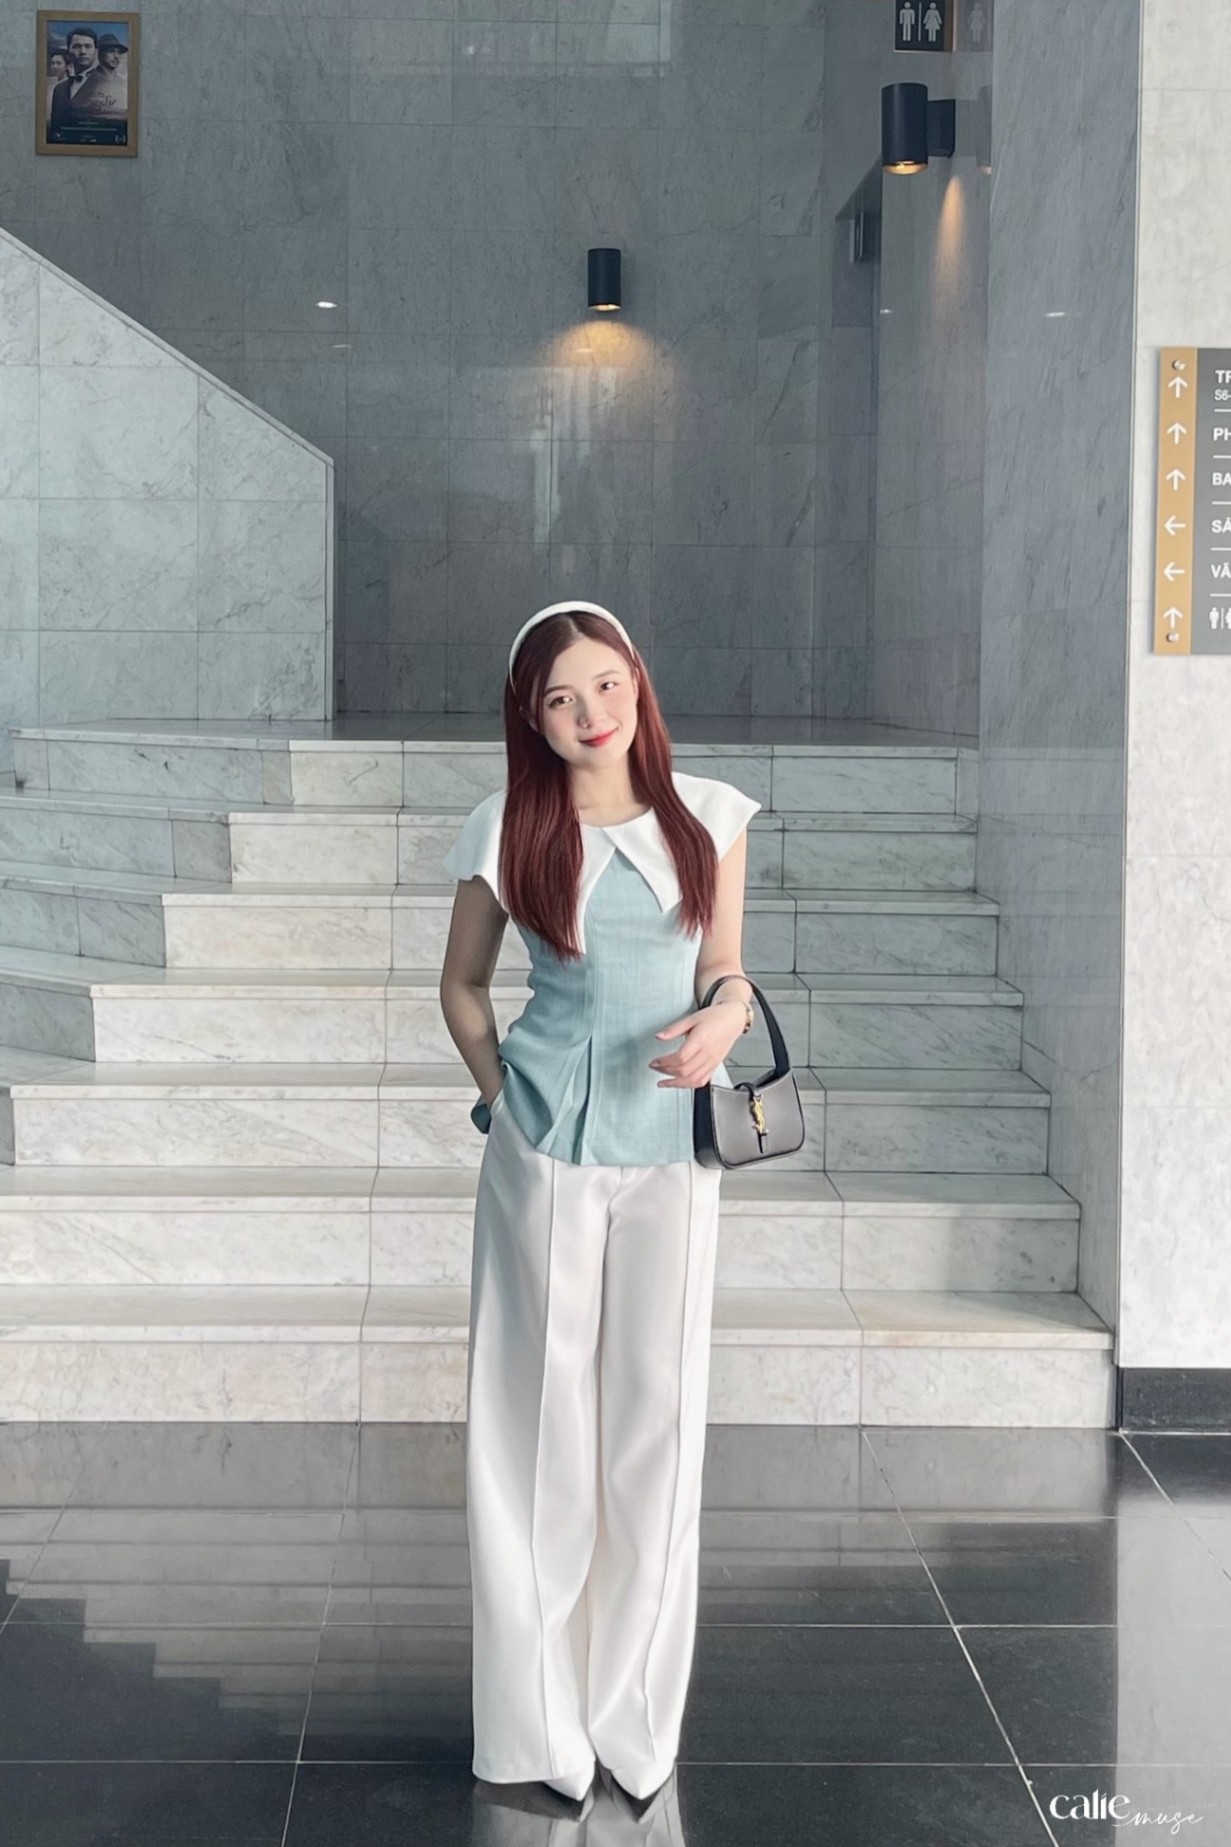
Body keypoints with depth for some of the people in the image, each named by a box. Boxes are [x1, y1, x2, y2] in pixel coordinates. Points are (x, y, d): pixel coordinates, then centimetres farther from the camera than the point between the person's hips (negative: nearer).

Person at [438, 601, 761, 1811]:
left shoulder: (706, 816, 3)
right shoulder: (508, 833, -1)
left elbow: (725, 966, 10)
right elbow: (462, 985, 10)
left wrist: (726, 1018, -12)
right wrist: (503, 1095, 0)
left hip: (673, 1136, 2)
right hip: (546, 1140, -1)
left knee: (655, 1414, 6)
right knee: (542, 1408, 4)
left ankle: (634, 1708, 21)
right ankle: (538, 1719, 16)